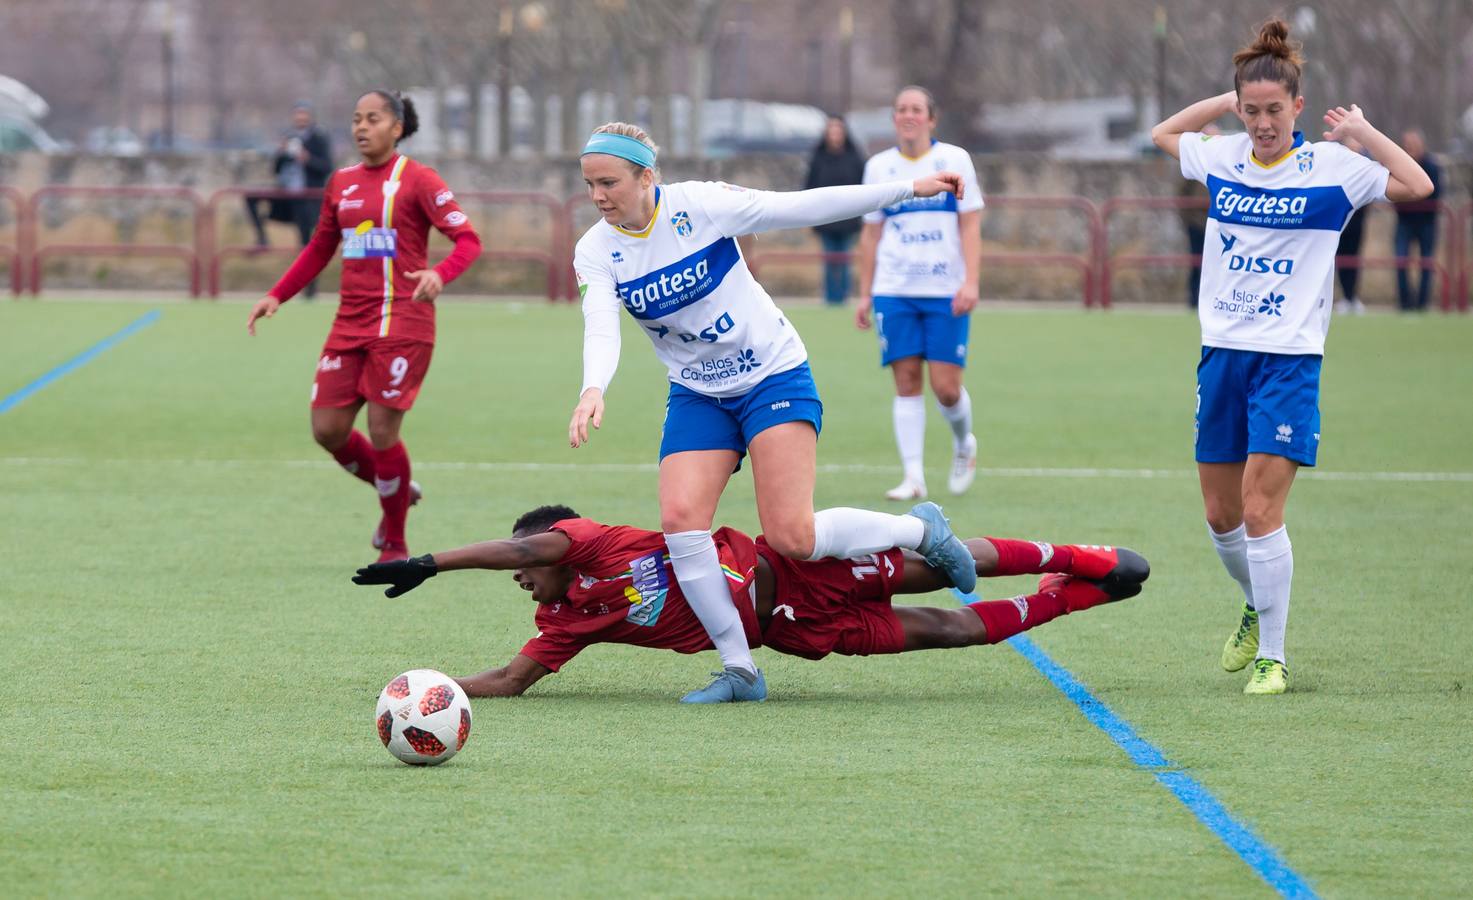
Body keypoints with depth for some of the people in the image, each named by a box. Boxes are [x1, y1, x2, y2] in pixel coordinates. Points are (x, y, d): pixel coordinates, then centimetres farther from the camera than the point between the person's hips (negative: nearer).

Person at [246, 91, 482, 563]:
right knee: (328, 428, -1)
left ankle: (395, 545, 8)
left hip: (401, 324, -6)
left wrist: (439, 274, -30)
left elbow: (468, 241, -10)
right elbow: (319, 249, 26)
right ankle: (396, 491, 26)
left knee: (382, 430, -9)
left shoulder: (416, 180, -5)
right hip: (350, 324, 6)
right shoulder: (341, 183, 14)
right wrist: (276, 296, 18)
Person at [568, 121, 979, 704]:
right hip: (696, 397, 4)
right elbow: (601, 328, -22)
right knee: (680, 519, -18)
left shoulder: (699, 205, -16)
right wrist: (593, 390, -45)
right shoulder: (595, 252, -7)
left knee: (792, 538, -17)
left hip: (774, 377, -4)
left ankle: (920, 530, 10)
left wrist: (908, 189, -12)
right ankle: (739, 670, -5)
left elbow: (799, 208, -12)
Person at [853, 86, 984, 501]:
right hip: (894, 291, 2)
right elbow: (871, 234, 13)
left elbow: (970, 225, 0)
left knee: (946, 386, -6)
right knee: (906, 382, -4)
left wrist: (971, 282, -10)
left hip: (947, 291, -2)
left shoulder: (955, 160, 3)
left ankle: (963, 443, 24)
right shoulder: (879, 166, 9)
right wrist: (864, 293, 9)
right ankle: (913, 477, -2)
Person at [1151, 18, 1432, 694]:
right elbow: (1162, 134, 25)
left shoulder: (1329, 167, -5)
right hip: (1222, 354, 5)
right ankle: (1258, 608, 37)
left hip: (1289, 359, -5)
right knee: (1220, 514, 10)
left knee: (1260, 509, -13)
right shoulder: (1222, 158, 7)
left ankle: (1272, 656, -3)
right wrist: (1223, 102, 13)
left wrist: (1361, 132, -9)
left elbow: (1417, 186, -11)